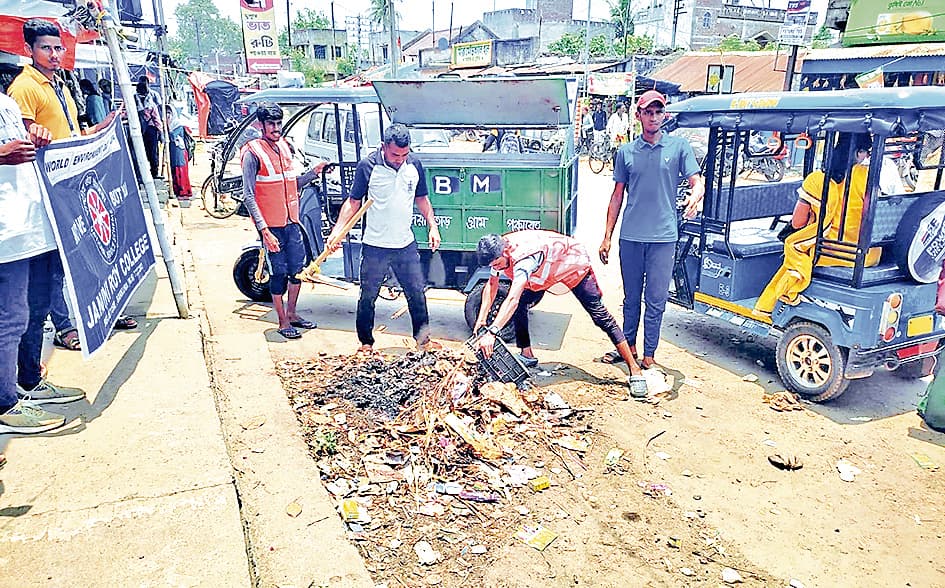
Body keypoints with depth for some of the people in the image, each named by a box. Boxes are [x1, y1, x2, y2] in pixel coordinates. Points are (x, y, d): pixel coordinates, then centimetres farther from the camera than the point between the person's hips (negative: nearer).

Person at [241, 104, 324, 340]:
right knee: (279, 272, 1)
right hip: (271, 225, -7)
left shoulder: (284, 147, 10)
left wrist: (315, 171, 4)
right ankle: (283, 322, 15)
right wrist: (265, 230, -20)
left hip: (291, 221, 7)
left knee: (297, 268, 13)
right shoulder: (252, 153, -11)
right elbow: (248, 196, -14)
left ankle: (291, 313, 30)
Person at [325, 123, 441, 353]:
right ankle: (366, 343, 24)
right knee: (368, 297, 7)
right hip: (374, 247, -3)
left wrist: (433, 227, 6)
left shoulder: (414, 166, 2)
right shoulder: (367, 166, -9)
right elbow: (353, 202, -5)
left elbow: (421, 199, 14)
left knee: (417, 293, 10)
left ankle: (423, 339, 27)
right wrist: (337, 230, -14)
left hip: (406, 245, 3)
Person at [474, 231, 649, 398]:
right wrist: (482, 318, -13)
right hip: (545, 271, 8)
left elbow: (512, 299, -54)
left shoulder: (523, 256, -43)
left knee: (600, 315, -10)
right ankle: (527, 355, 13)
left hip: (574, 264, -8)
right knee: (519, 307, -4)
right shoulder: (497, 252, -18)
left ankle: (635, 371, -7)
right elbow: (491, 285, -5)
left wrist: (491, 332, -60)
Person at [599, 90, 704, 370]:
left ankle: (649, 355, 13)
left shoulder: (679, 146, 3)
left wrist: (695, 197, -25)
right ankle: (629, 346, 27)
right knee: (631, 297, 12)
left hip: (663, 236, -2)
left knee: (656, 300, 2)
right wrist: (607, 237, 8)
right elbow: (617, 196, 11)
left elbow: (697, 182, 0)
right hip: (630, 236, 2)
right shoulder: (626, 152, 8)